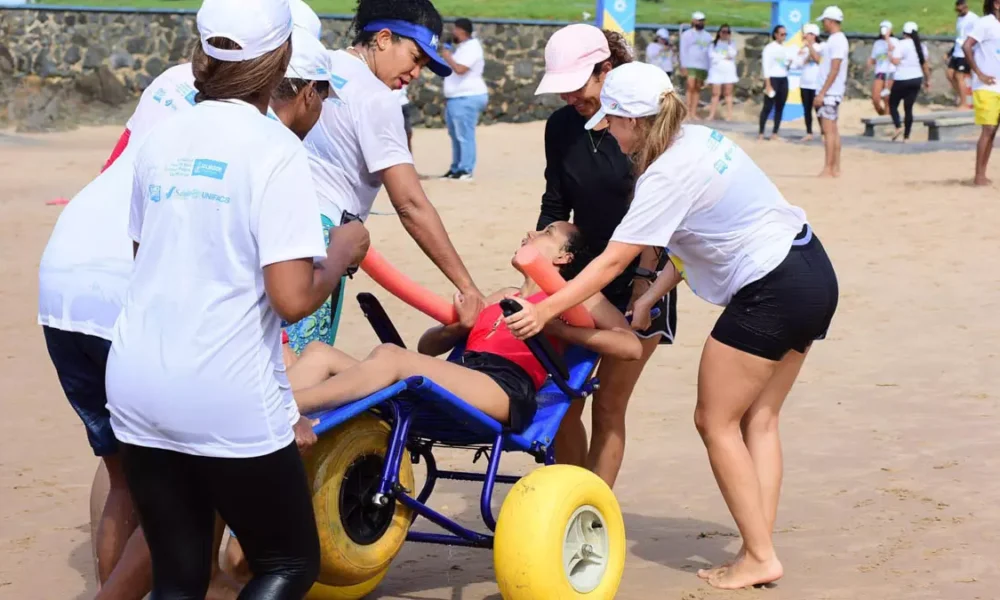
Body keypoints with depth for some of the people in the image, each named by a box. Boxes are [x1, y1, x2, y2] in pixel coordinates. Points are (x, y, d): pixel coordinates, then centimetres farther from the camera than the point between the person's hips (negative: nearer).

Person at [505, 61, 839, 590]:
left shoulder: (667, 175, -17)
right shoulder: (699, 139, 9)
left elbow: (611, 262, -16)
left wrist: (544, 311, -13)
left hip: (772, 294, -9)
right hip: (815, 274, 9)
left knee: (715, 422, 2)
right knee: (757, 419, 13)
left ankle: (759, 557, 4)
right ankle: (760, 545, 13)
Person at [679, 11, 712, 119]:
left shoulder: (708, 36, 15)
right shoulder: (687, 34, 5)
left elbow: (710, 53, 14)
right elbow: (683, 51, 0)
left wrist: (710, 68, 6)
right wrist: (683, 66, -9)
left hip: (703, 66, 4)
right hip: (690, 65, -4)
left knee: (697, 89, 2)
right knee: (691, 86, -15)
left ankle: (693, 112, 2)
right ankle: (688, 111, -13)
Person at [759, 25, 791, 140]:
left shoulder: (786, 49, 12)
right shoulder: (769, 48, -5)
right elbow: (766, 67, -10)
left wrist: (790, 63, -5)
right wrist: (768, 84, -16)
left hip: (784, 80, 6)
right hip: (773, 79, -6)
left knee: (780, 107, 4)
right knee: (768, 107, -8)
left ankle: (775, 133, 9)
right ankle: (761, 133, -3)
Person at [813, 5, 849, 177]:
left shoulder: (838, 41, -15)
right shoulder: (833, 40, 15)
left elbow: (834, 70, -20)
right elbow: (821, 61, 24)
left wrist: (822, 93, -22)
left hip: (830, 92, -10)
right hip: (829, 92, 10)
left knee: (829, 130, -10)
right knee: (833, 130, 10)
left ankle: (828, 169, -10)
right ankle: (835, 168, 13)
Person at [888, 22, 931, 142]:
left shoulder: (902, 44, -11)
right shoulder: (921, 45, 9)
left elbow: (895, 61, -21)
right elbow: (925, 65, 13)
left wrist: (890, 54, -1)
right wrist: (927, 80, 22)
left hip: (902, 80, -6)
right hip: (917, 79, 6)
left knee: (893, 104, 8)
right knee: (909, 107, 9)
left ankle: (898, 126, -13)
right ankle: (906, 136, 5)